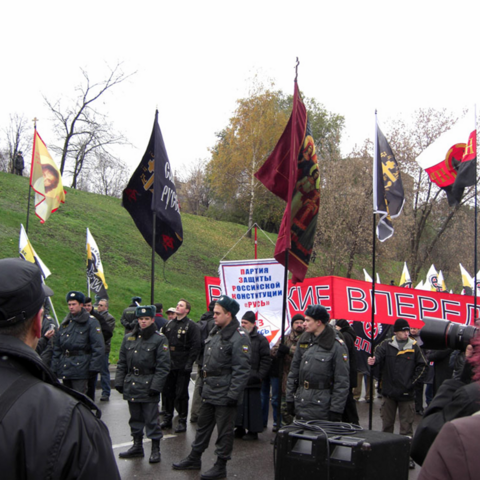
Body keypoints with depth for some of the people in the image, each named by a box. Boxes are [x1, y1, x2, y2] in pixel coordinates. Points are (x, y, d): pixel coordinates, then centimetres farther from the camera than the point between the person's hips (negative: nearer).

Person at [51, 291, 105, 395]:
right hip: (65, 370, 6)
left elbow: (98, 347, -8)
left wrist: (94, 367, -14)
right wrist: (54, 367, 10)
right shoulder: (65, 323, 16)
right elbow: (57, 347, 17)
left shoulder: (91, 322, -2)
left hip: (80, 368, -6)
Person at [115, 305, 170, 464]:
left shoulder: (160, 339, -4)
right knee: (135, 417, 14)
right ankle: (137, 446, 27)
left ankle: (155, 449, 10)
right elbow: (122, 363, 13)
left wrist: (156, 385, -14)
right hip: (131, 384, 5)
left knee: (151, 419, -1)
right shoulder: (129, 338, 10)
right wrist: (119, 382, 6)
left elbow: (163, 366, -7)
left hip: (148, 385, -5)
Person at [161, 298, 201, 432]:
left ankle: (182, 421, 9)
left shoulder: (191, 325, -6)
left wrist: (189, 364, -16)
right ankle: (167, 419, 23)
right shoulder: (169, 325, 13)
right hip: (169, 365, 6)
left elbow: (195, 346, -11)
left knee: (181, 394, 0)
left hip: (182, 366, -6)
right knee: (168, 392, 11)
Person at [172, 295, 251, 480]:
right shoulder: (215, 332, 10)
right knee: (203, 424, 20)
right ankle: (194, 459, 34)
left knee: (224, 430, 4)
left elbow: (241, 371, -20)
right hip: (209, 391, 9)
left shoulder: (239, 338, -18)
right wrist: (205, 384, 18)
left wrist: (233, 395, -20)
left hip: (225, 394, -9)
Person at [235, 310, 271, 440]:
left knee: (252, 405, -1)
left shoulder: (260, 340, -2)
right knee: (238, 405, 9)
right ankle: (240, 429, 20)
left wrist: (259, 376, -10)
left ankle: (253, 431, 8)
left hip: (252, 381, -5)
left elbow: (266, 360, -5)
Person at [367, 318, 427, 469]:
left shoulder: (414, 347, 1)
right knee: (387, 424, 11)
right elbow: (379, 354, -16)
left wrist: (412, 383, -4)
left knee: (406, 426, 3)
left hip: (407, 394, -1)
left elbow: (422, 366, 3)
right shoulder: (387, 345, 0)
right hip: (389, 391, 1)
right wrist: (374, 360, -39)